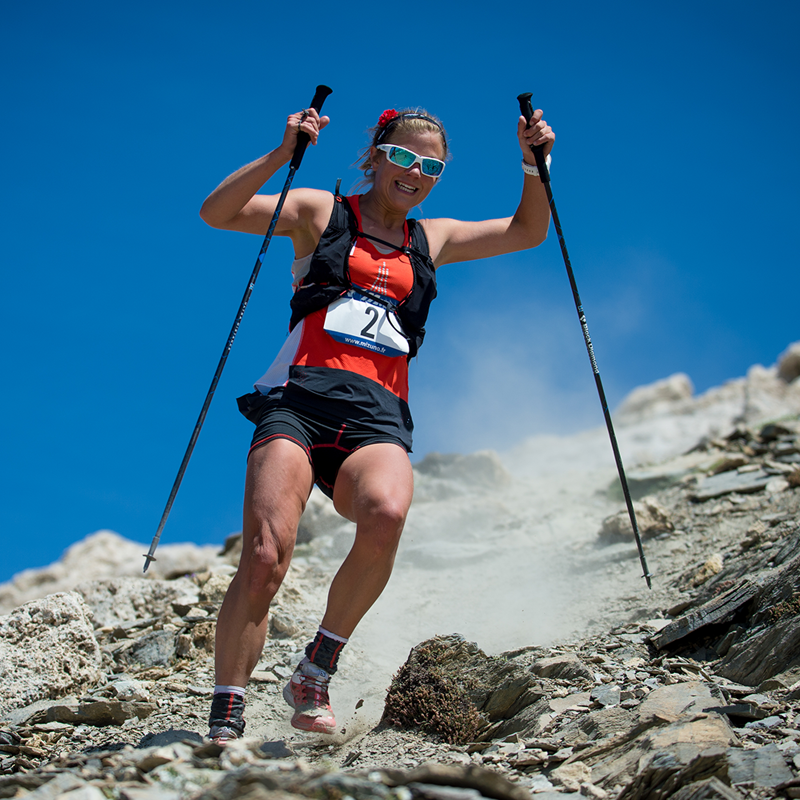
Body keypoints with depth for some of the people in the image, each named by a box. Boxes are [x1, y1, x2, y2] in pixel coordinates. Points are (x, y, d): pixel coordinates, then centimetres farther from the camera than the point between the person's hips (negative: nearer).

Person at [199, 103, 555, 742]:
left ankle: (316, 672, -15)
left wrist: (534, 167, 19)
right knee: (265, 557, -22)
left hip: (377, 412, 2)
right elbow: (217, 212, 5)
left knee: (387, 513, -33)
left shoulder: (430, 240, 27)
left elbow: (528, 233, 34)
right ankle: (226, 719, -9)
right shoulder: (321, 212, 17)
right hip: (300, 396, -2)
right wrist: (282, 154, -5)